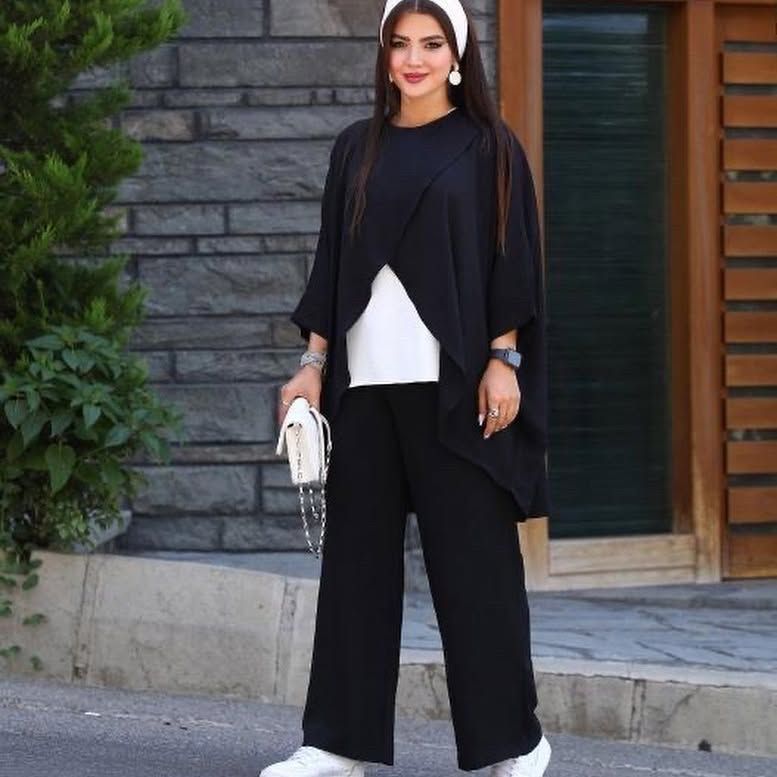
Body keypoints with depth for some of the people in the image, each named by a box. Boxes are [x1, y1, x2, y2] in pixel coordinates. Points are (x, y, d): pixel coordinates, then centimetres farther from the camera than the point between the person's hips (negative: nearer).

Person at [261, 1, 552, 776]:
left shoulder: (488, 147, 2)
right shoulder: (357, 148, 12)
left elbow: (512, 256, -2)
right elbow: (332, 258, 13)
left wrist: (503, 360, -10)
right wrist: (314, 361, 6)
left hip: (454, 379, -4)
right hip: (365, 377, 4)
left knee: (473, 558, -2)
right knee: (356, 554, 4)